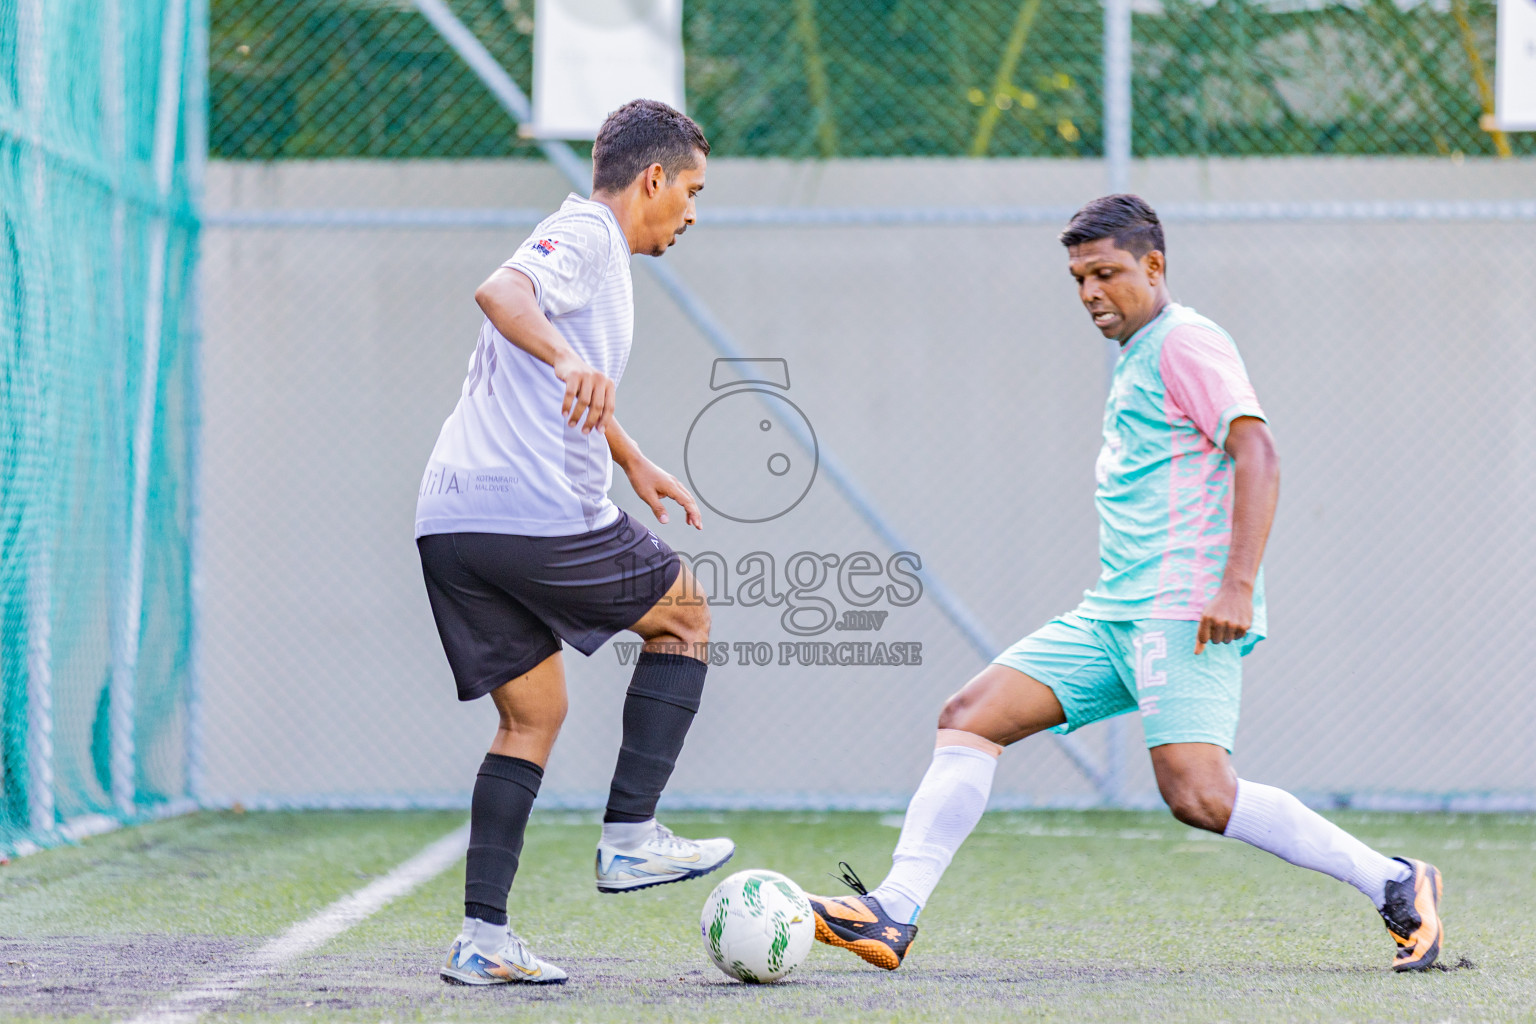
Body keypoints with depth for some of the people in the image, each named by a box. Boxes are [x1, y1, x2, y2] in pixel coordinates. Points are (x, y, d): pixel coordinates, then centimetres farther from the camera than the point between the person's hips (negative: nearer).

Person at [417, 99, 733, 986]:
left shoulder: (595, 251, 27)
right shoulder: (586, 238, -4)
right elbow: (501, 290, -27)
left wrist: (634, 463, 55)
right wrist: (569, 358, -43)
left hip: (454, 526, 9)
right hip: (538, 516, -9)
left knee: (534, 716, 14)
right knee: (685, 616, 12)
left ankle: (483, 938, 4)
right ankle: (630, 837, 6)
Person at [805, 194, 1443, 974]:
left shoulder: (1185, 342, -6)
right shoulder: (1134, 358, 23)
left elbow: (1256, 451, -17)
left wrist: (1238, 585, -26)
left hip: (1183, 614, -10)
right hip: (1111, 616, 10)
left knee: (1199, 797, -20)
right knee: (969, 718, 0)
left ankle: (1395, 886, -8)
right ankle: (893, 916, -4)